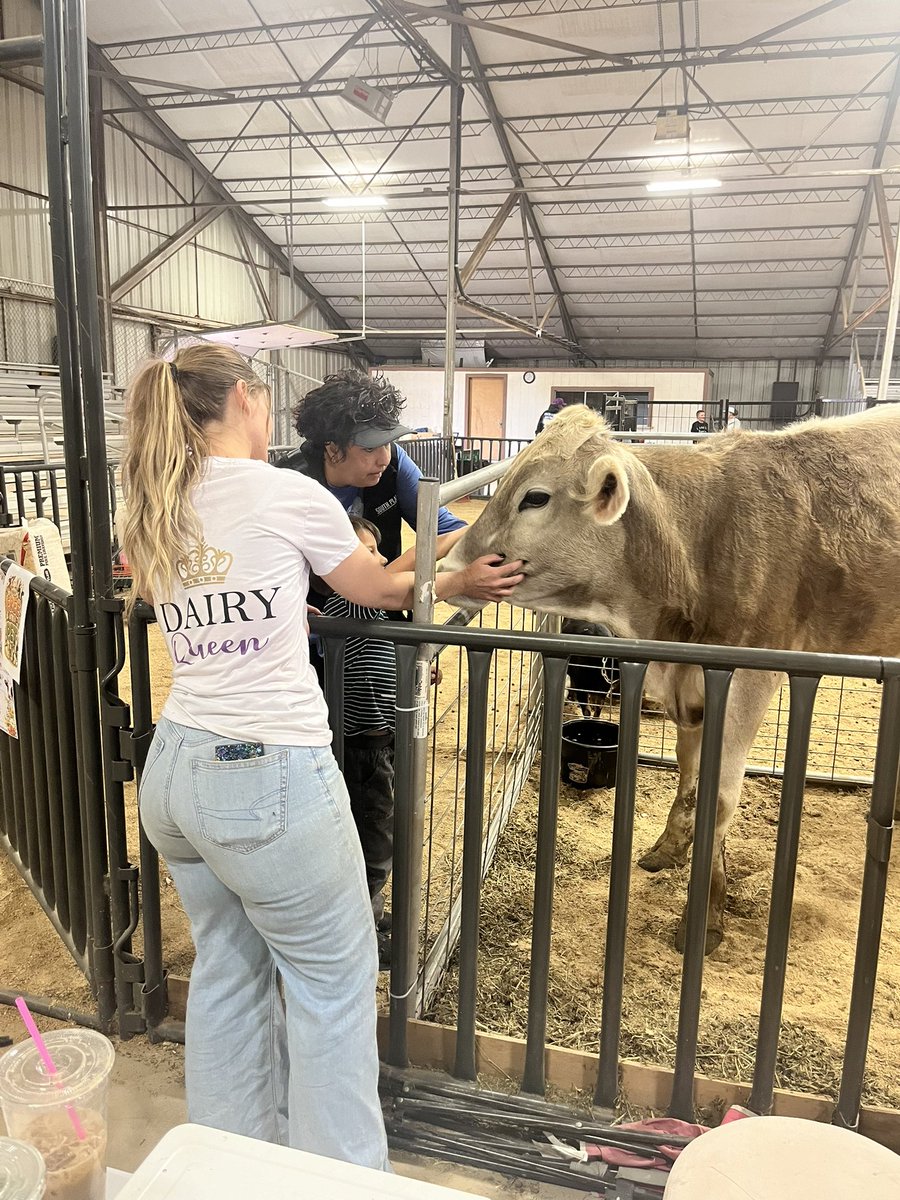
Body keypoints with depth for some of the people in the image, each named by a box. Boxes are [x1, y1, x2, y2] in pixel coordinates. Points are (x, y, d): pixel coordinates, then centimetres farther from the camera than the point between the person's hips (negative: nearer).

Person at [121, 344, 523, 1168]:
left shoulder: (155, 514, 8)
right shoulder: (290, 495, -10)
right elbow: (379, 591, 3)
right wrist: (456, 584, 20)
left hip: (176, 768, 7)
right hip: (270, 777, -7)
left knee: (226, 968, 22)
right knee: (333, 976, 12)